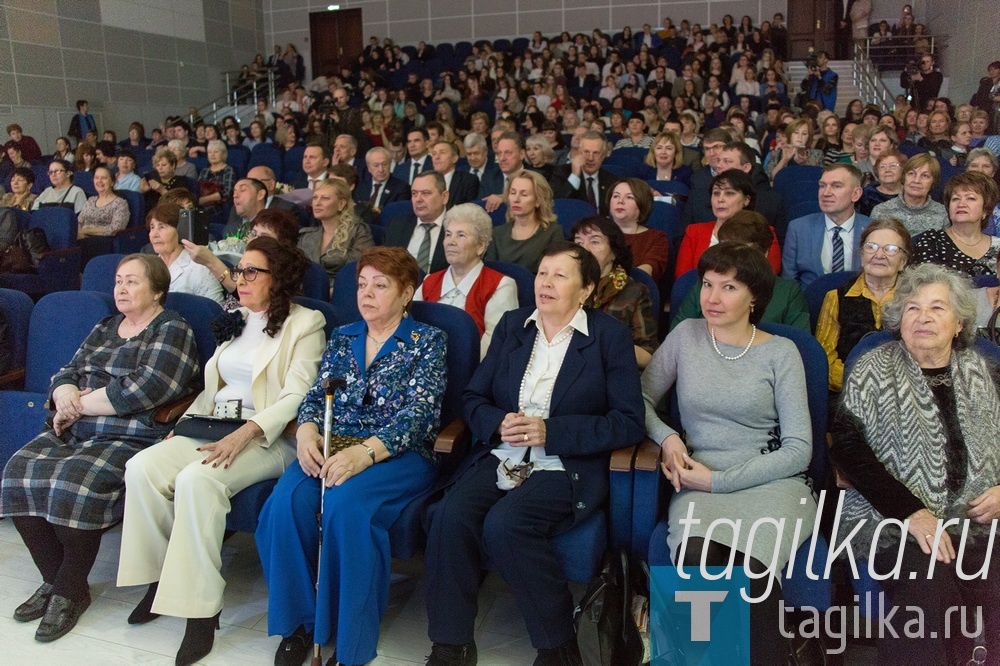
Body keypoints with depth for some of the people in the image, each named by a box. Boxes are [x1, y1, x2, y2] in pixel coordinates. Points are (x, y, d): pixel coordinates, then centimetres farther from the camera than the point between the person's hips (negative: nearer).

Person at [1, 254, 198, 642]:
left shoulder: (172, 331, -3)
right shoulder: (104, 328, 22)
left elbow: (144, 389, -16)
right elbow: (67, 371, 18)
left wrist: (80, 403, -9)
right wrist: (65, 395, -6)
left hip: (131, 437, -8)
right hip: (75, 432, 8)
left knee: (73, 485, -30)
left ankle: (70, 591, -9)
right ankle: (55, 580, -1)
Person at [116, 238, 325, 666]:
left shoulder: (305, 324, -2)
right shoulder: (236, 321, 21)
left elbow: (296, 397, -12)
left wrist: (244, 434, -23)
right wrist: (188, 420, 7)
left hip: (269, 437, -7)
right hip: (214, 426, 7)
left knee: (197, 479, -32)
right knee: (142, 468, -18)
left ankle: (200, 606, -21)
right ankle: (161, 577, -2)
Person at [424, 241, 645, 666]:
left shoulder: (610, 337, 1)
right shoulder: (512, 326, 14)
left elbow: (628, 422, -6)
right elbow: (474, 398, 14)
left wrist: (550, 432, -15)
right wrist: (500, 423, -10)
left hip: (566, 467, -4)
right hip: (500, 457, 4)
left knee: (504, 524, -30)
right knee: (450, 515, -24)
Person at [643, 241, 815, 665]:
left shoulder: (781, 352, 3)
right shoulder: (686, 335, 9)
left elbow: (799, 449, -2)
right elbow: (642, 399, 13)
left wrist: (718, 480, -10)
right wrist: (666, 437, -8)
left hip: (771, 484, -1)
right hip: (699, 486, 1)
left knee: (751, 567, -33)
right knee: (696, 560, -33)